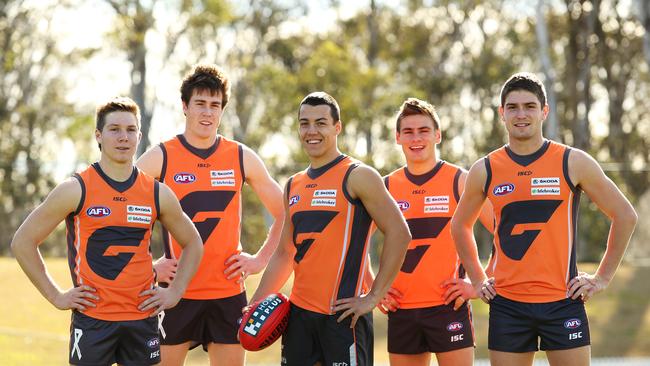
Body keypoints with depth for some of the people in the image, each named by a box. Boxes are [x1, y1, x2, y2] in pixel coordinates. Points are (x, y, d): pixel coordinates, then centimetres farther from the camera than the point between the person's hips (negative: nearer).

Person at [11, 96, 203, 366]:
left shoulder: (157, 194, 5)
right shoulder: (76, 190, -5)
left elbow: (192, 243, 20)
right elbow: (23, 242, -1)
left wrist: (175, 292, 8)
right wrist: (56, 296, -4)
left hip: (143, 317, 3)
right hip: (92, 319, -3)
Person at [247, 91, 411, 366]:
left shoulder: (357, 176, -6)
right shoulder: (294, 186, 15)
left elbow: (399, 233, -11)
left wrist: (374, 297, -13)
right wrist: (256, 303, 12)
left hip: (343, 314, -7)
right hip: (299, 313, 7)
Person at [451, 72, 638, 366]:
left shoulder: (573, 163, -1)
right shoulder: (485, 171, 5)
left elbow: (625, 216, 5)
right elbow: (460, 225, 21)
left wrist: (602, 278, 2)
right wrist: (477, 280, 13)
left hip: (563, 301, -2)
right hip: (507, 304, 2)